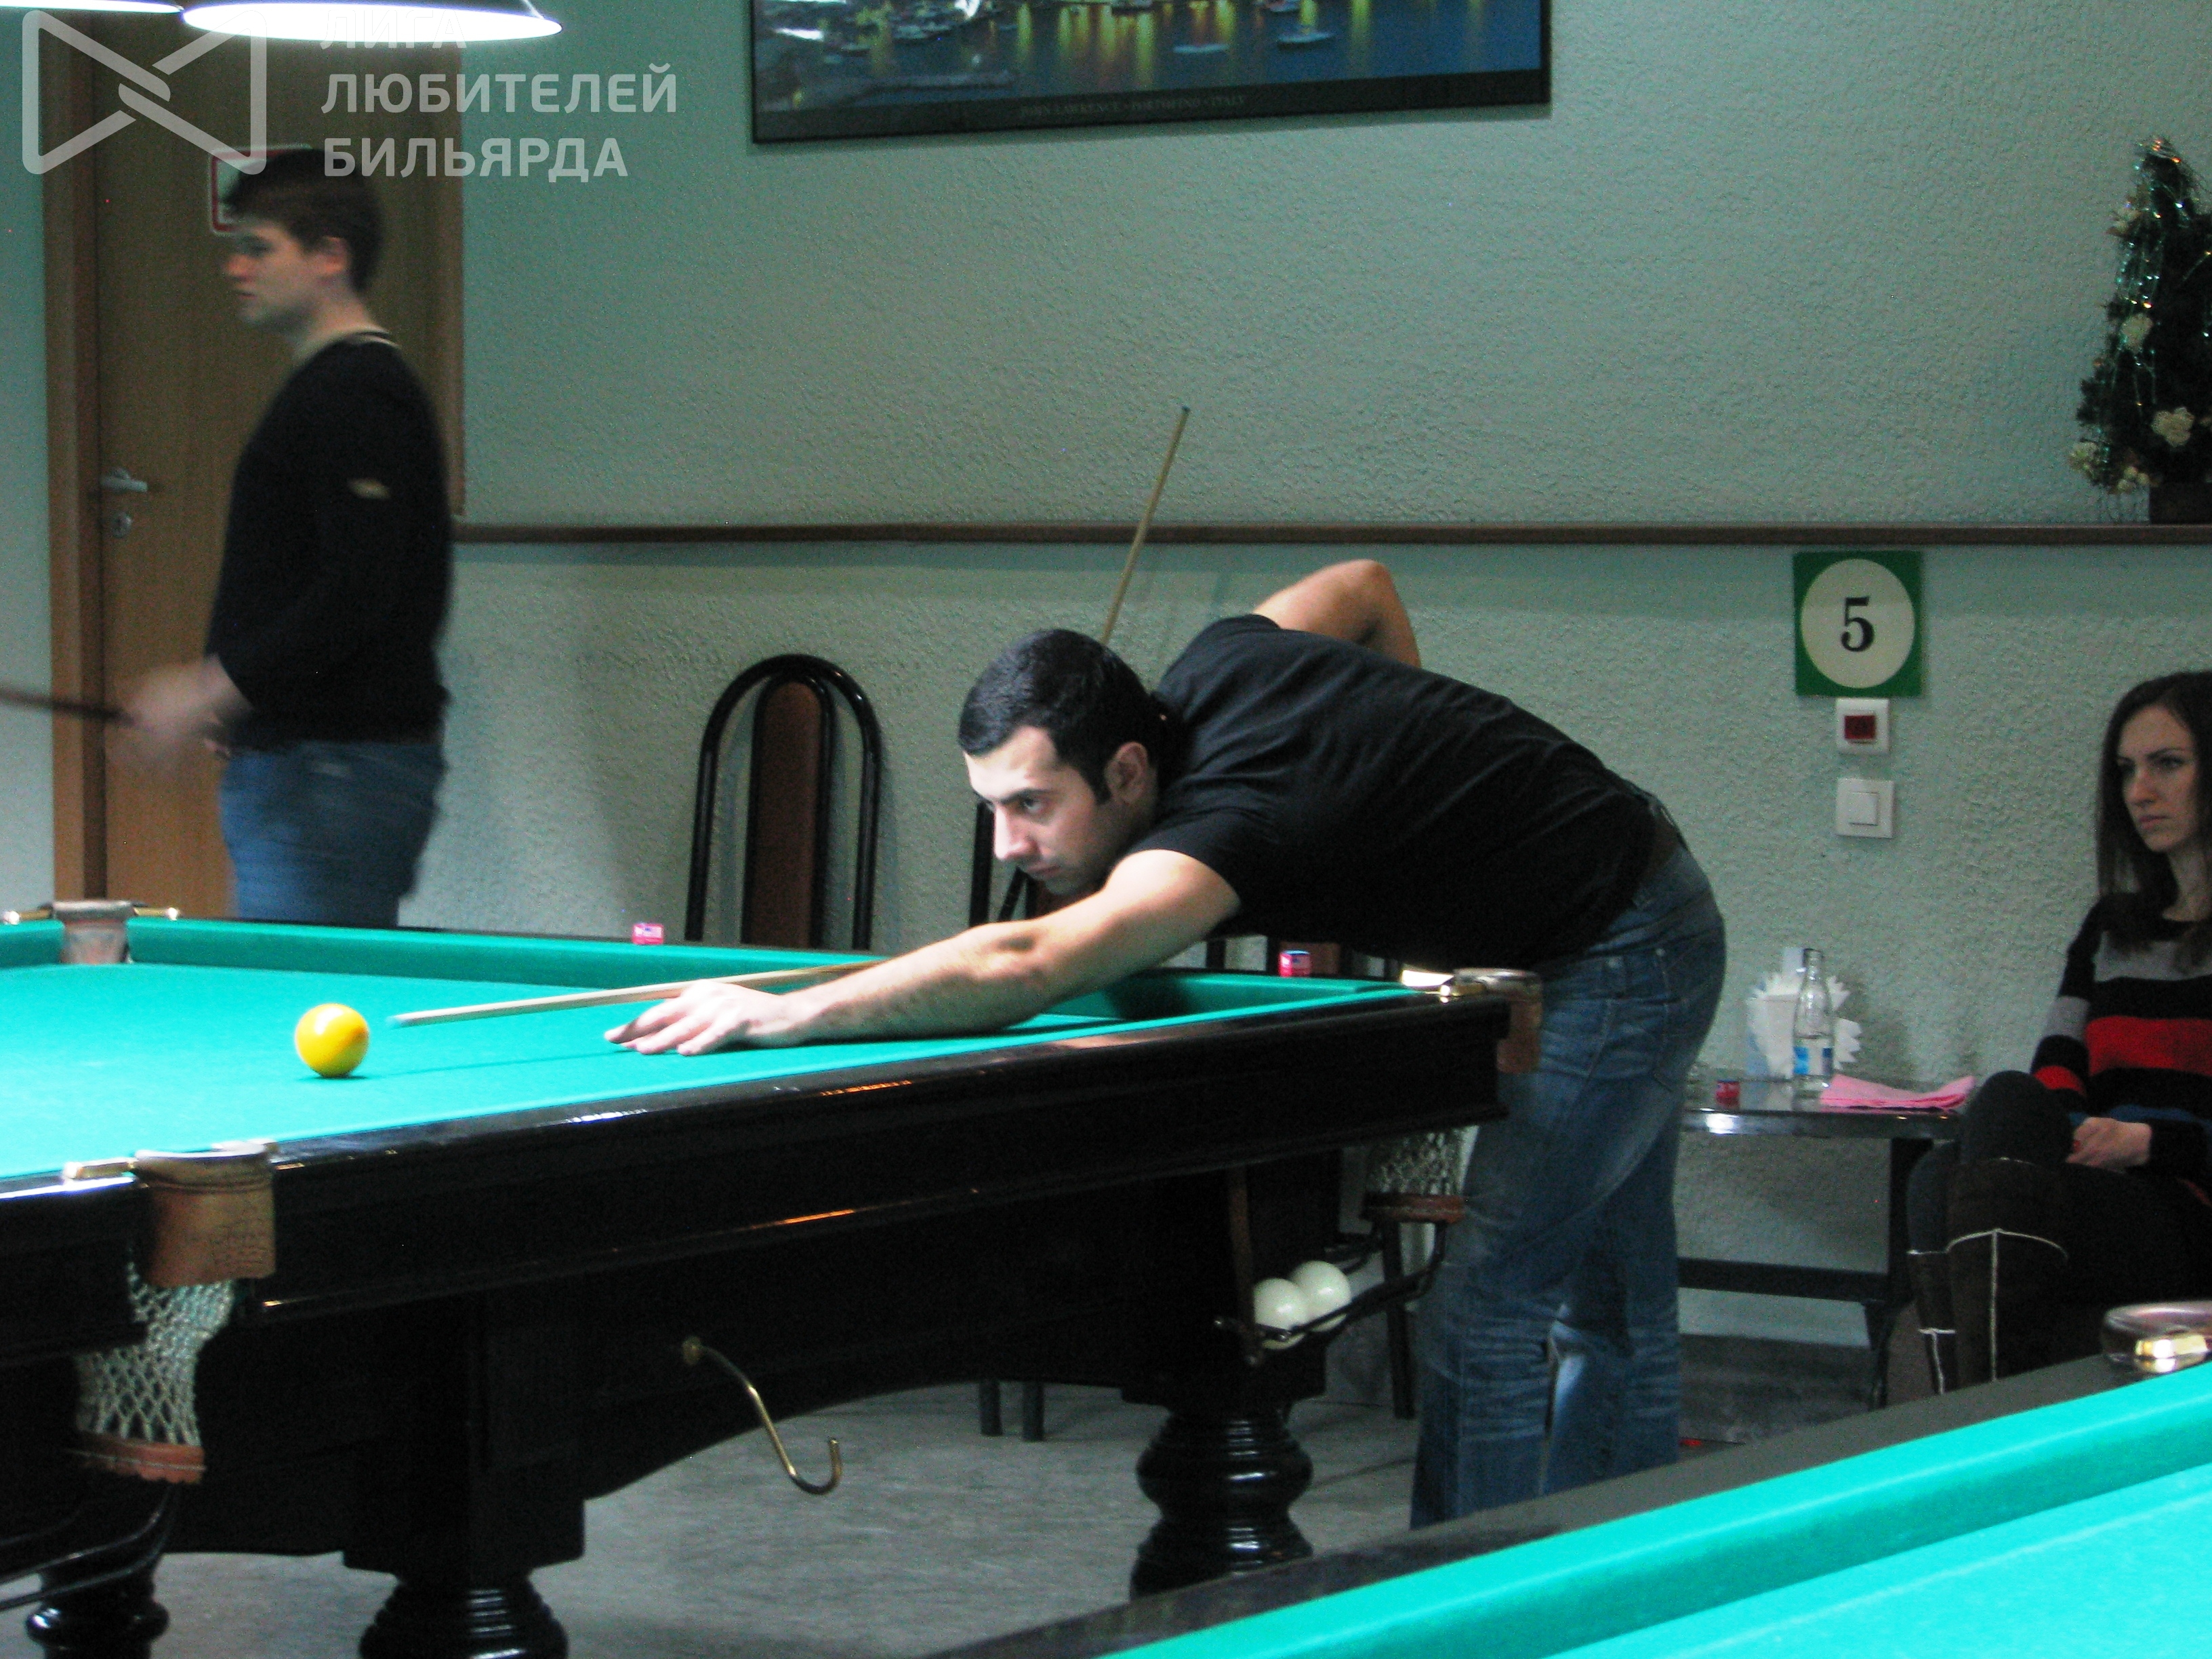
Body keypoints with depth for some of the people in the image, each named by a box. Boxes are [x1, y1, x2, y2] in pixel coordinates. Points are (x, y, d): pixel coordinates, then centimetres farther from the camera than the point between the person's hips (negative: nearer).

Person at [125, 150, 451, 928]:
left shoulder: (357, 396, -13)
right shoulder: (325, 387, 20)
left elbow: (359, 592, -21)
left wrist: (212, 693, -18)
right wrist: (215, 687, 13)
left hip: (340, 769, -10)